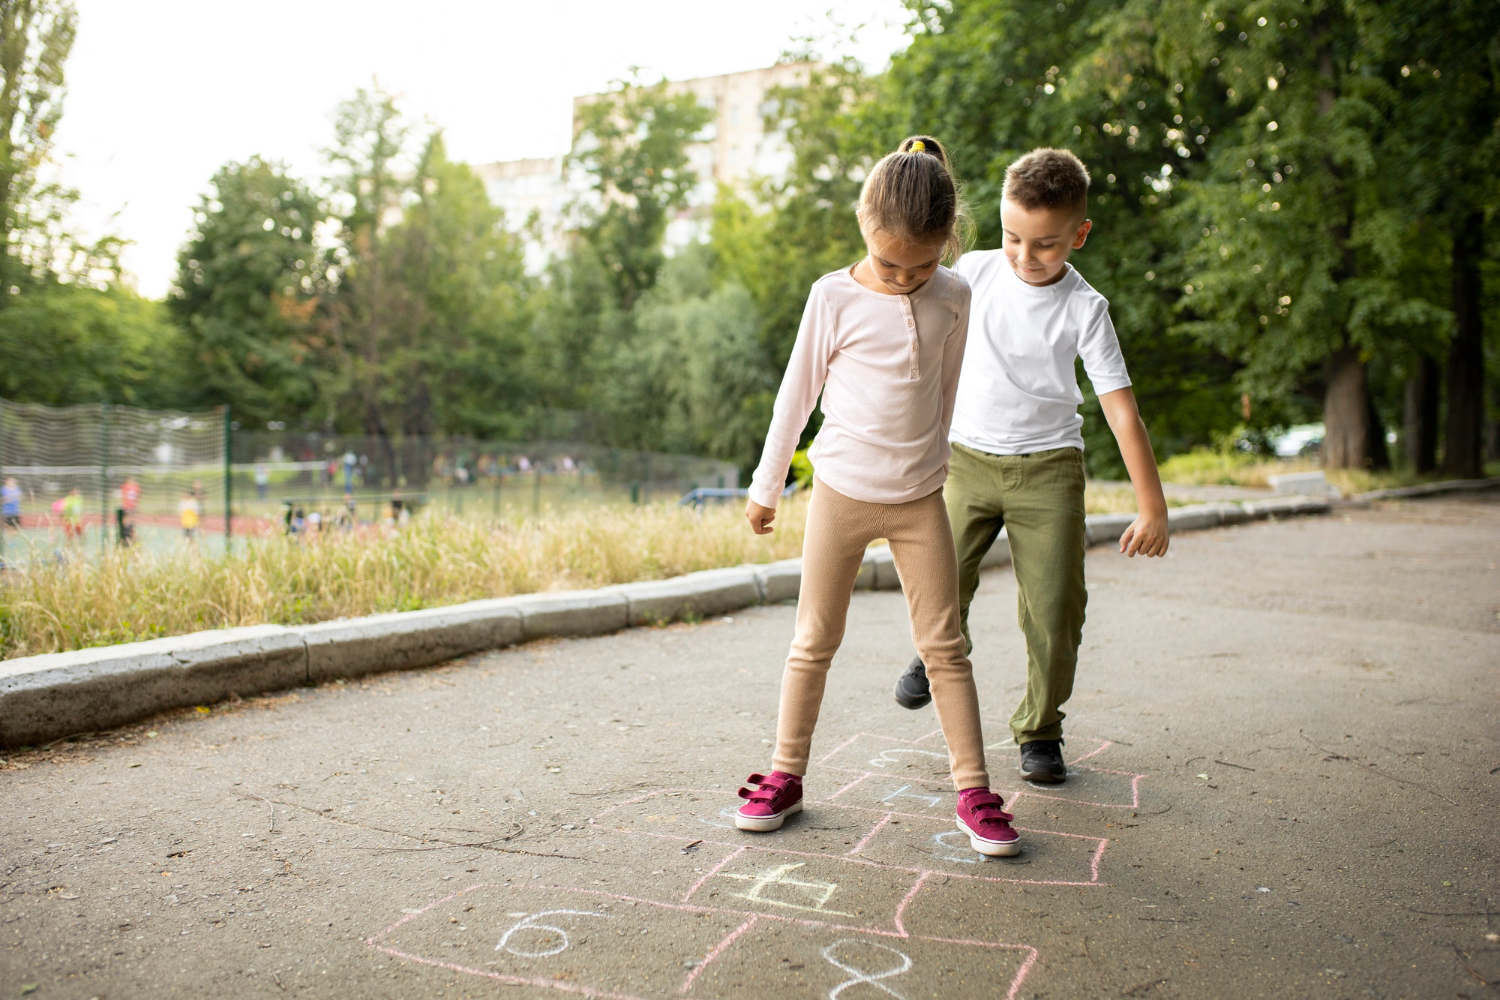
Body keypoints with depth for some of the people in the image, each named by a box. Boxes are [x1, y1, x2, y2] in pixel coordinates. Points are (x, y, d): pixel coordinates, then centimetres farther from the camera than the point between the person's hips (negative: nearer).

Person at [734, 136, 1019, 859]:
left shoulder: (953, 297, 0)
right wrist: (766, 487, 4)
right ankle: (786, 776, 19)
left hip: (919, 498, 2)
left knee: (944, 645, 3)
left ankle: (973, 792, 10)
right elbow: (797, 392, 0)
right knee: (814, 641, 6)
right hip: (841, 492, -2)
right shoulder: (834, 297, -7)